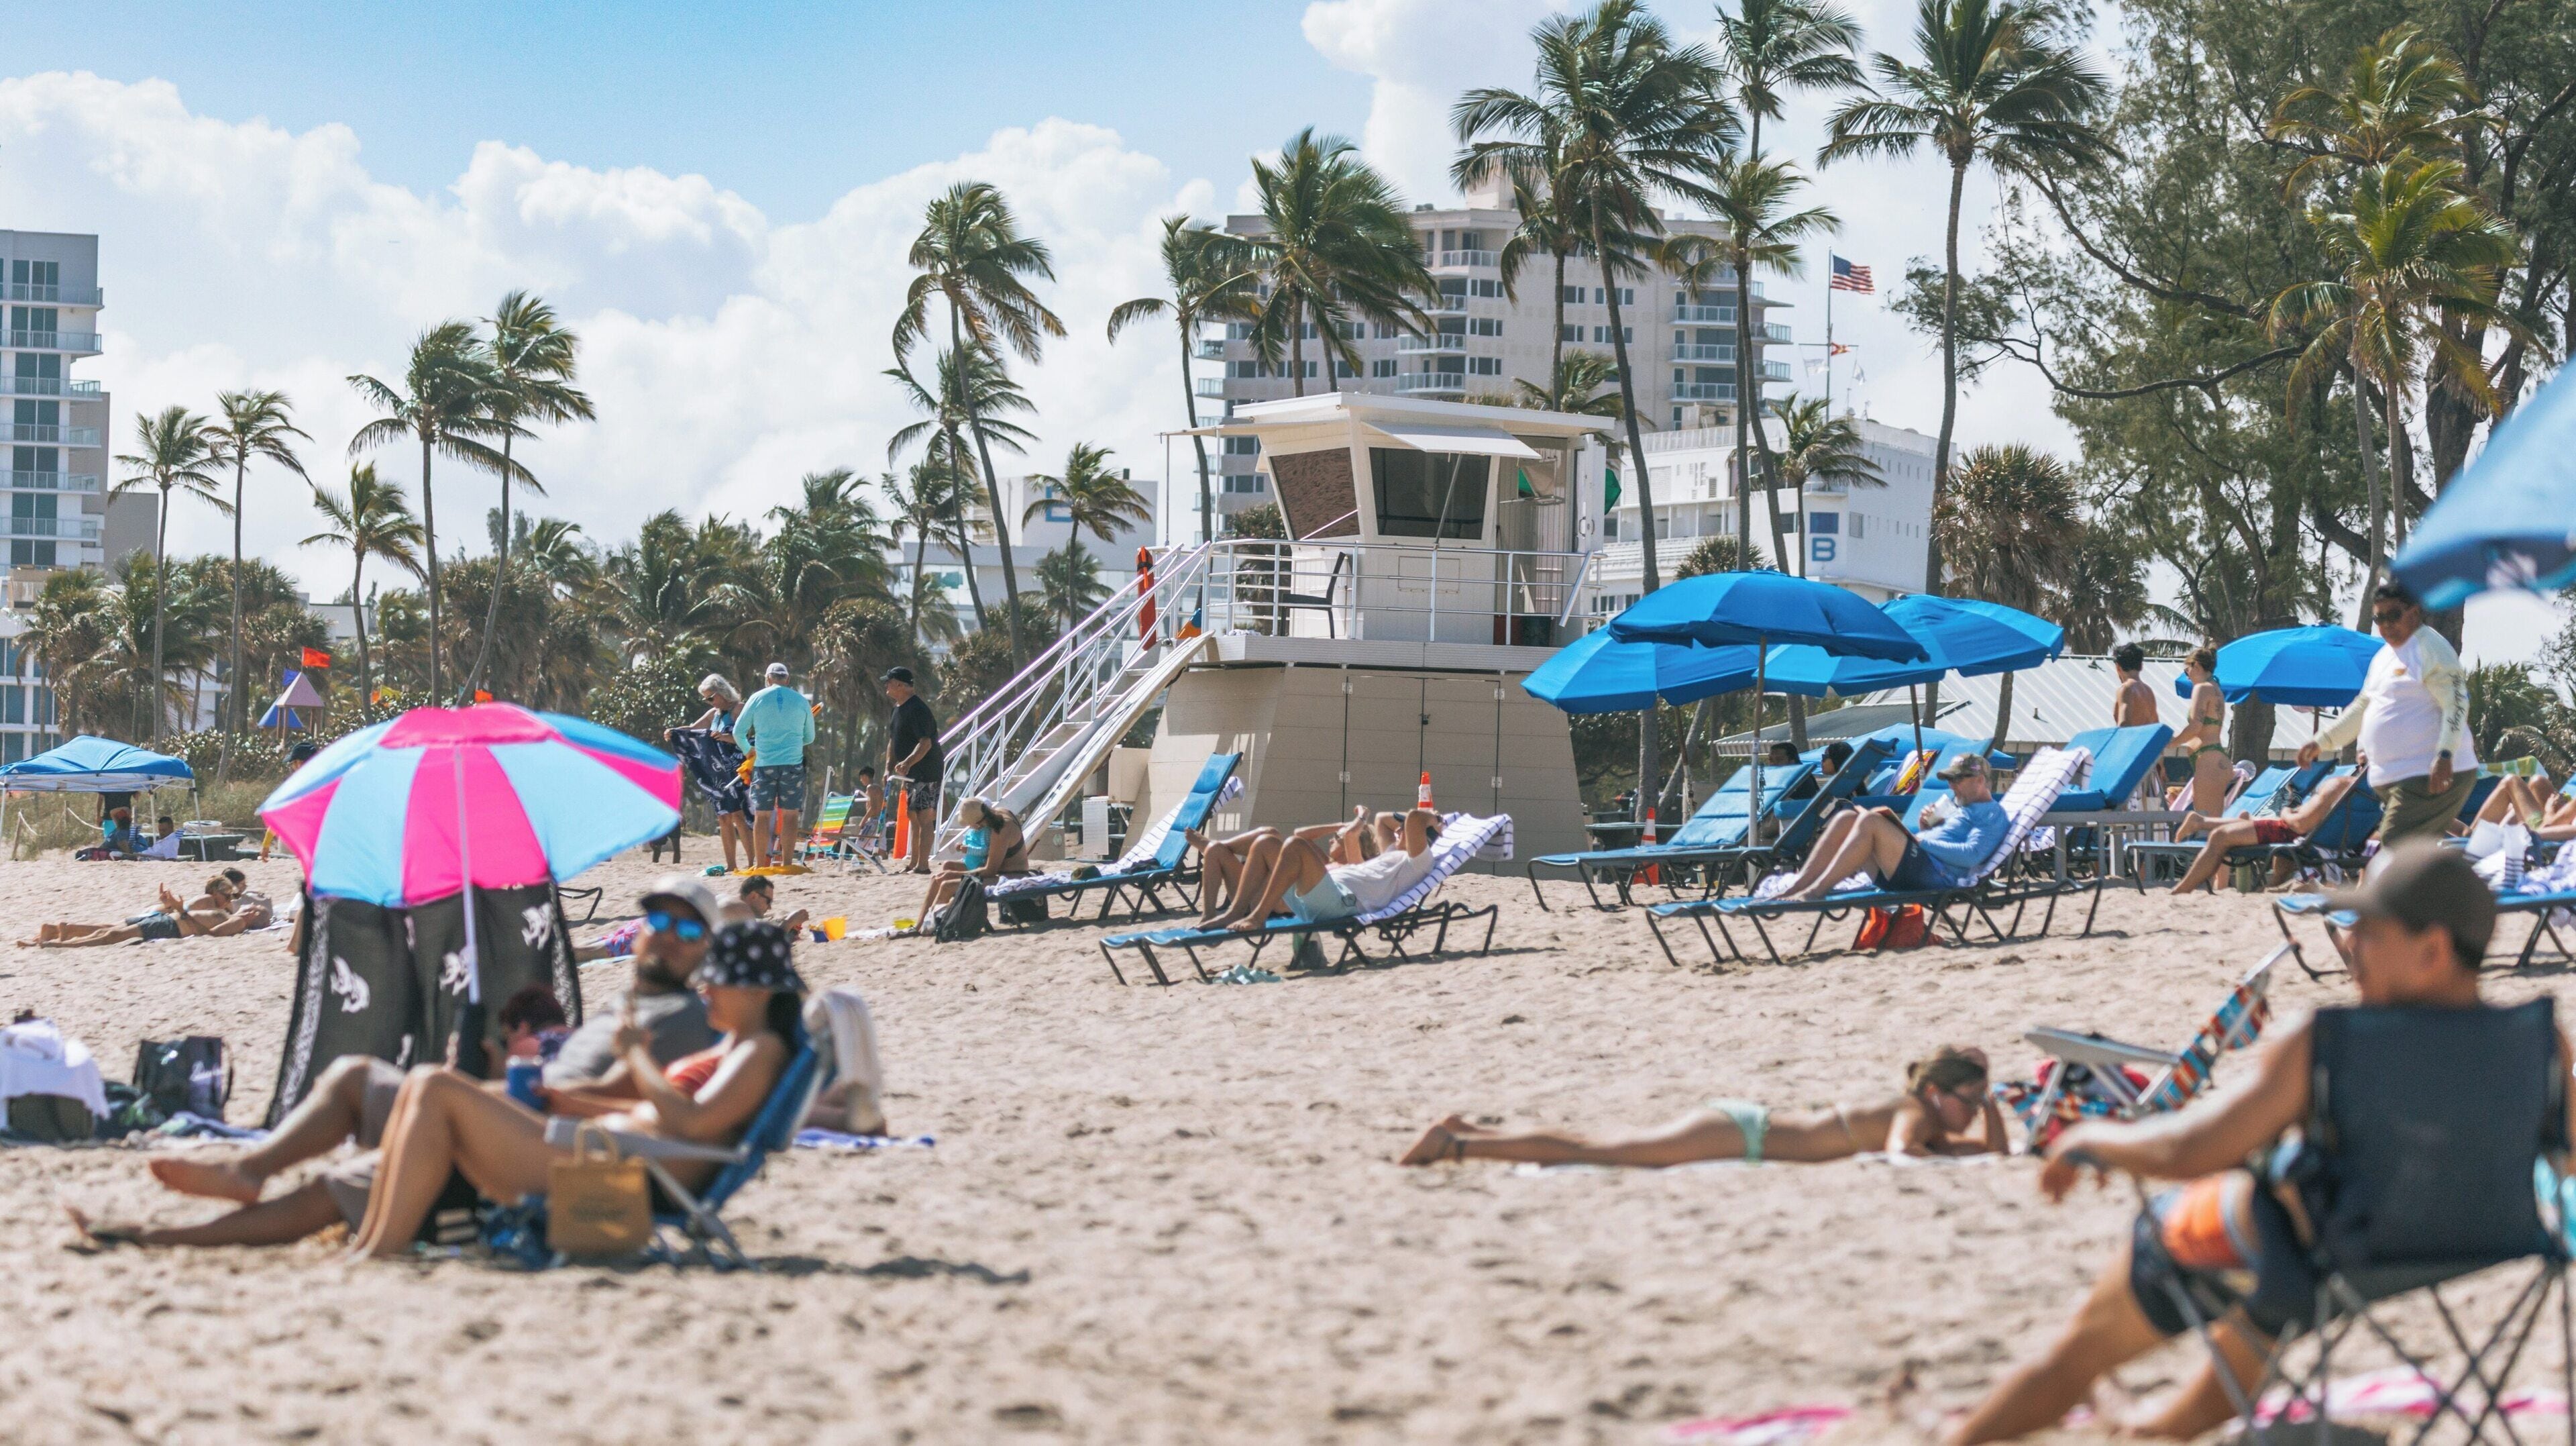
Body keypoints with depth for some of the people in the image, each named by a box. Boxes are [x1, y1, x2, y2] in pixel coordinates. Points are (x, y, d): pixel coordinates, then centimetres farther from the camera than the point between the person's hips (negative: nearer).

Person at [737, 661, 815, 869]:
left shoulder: (757, 699, 2)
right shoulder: (802, 701, 5)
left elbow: (738, 732, 5)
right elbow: (810, 737, 15)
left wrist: (748, 749, 25)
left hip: (764, 764, 0)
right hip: (793, 764, 1)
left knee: (762, 815, 3)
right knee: (790, 815, 2)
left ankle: (760, 864, 1)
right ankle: (787, 863, -2)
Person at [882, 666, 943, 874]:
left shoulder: (917, 709, -17)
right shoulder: (898, 709, 15)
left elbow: (926, 742, -26)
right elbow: (893, 741, 21)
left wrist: (908, 762, -37)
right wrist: (889, 768, 12)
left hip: (926, 772, -10)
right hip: (910, 773, 10)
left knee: (924, 817, -12)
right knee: (913, 816, 14)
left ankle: (923, 865, -14)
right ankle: (914, 862, 20)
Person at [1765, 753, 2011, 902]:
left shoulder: (1993, 815, 5)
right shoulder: (1961, 808, 34)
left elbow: (1972, 855, -13)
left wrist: (1924, 842, -10)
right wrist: (1928, 826, 12)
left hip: (1935, 875, -9)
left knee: (1871, 821, -27)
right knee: (1847, 819, -4)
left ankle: (1816, 891, -34)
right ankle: (1798, 886, -18)